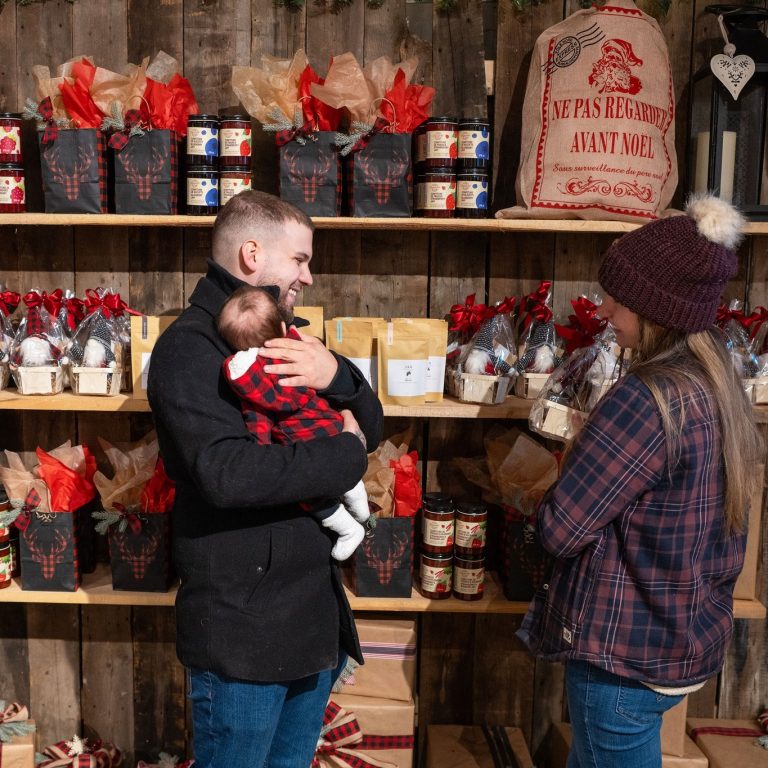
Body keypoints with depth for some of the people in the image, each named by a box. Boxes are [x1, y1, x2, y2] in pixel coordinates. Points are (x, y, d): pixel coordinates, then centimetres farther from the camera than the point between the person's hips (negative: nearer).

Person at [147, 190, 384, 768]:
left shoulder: (283, 338, 11)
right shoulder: (190, 347, -14)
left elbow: (372, 427, 9)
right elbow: (225, 472, -29)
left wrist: (337, 375, -12)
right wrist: (346, 454, -18)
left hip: (316, 613, 8)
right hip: (243, 628, -8)